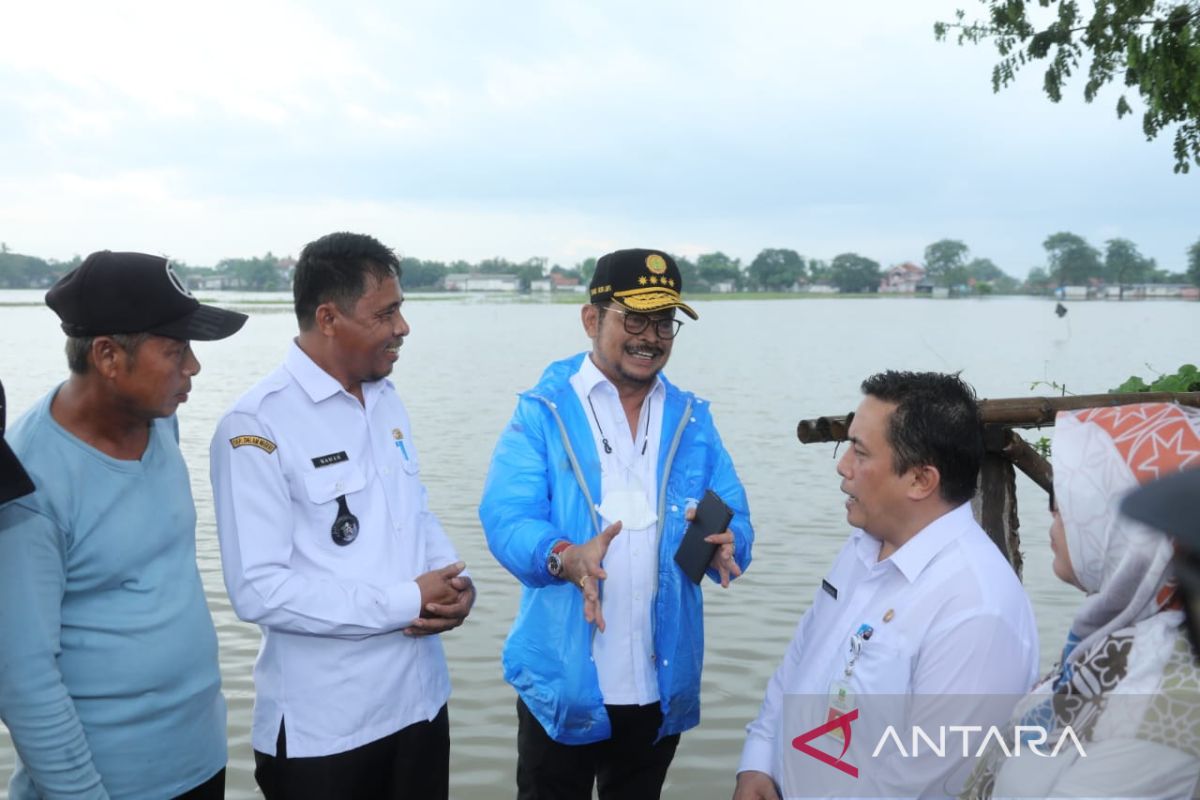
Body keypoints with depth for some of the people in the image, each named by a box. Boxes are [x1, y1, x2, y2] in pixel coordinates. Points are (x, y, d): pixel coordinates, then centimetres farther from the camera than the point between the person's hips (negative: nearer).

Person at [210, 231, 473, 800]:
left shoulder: (387, 401, 7)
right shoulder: (256, 426, -17)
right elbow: (259, 590, -21)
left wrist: (457, 584, -6)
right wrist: (406, 603, -18)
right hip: (321, 727, -6)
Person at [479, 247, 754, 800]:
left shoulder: (693, 421, 5)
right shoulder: (542, 412, -7)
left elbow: (736, 522, 2)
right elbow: (504, 517, -15)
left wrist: (723, 545, -22)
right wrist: (565, 558, -36)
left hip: (662, 684, 4)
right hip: (562, 683, -3)